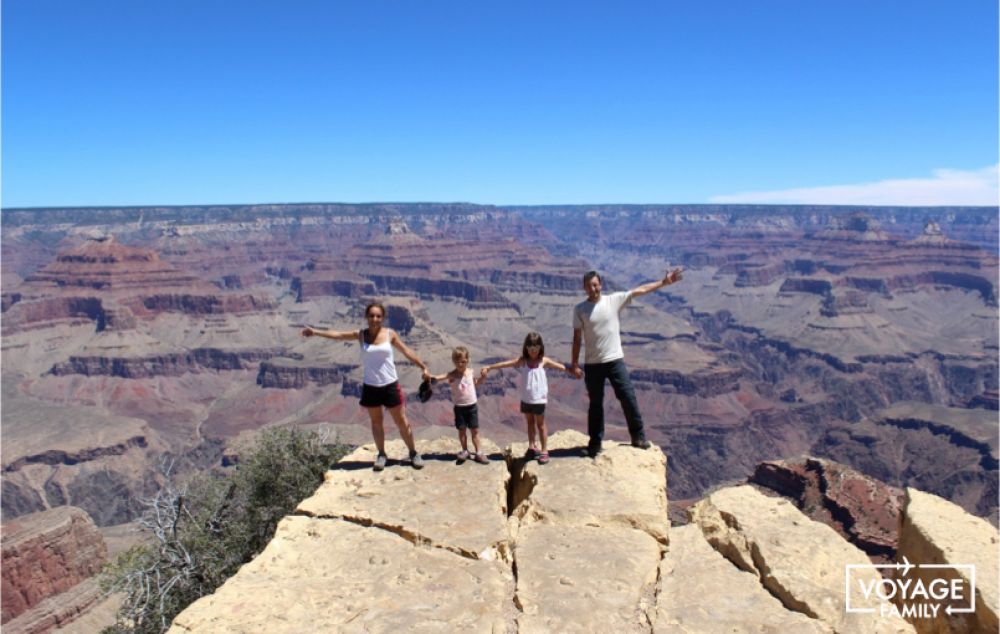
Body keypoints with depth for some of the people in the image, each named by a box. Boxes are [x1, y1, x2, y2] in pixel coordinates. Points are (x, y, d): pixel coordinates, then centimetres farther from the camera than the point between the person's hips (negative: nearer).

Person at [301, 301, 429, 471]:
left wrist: (423, 367, 6)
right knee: (376, 422, 12)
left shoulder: (390, 334, -4)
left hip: (390, 386, -1)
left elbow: (407, 351, 4)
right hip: (370, 387, 1)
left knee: (402, 422, 5)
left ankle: (413, 453, 20)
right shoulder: (360, 335, -3)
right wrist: (316, 332, -25)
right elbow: (337, 334, -13)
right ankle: (381, 455, 27)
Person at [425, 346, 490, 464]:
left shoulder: (471, 372, -1)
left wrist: (482, 377, 3)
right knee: (462, 430, 8)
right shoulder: (452, 375, -13)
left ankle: (478, 453, 16)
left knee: (475, 430, 7)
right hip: (459, 407, -2)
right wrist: (431, 377, -51)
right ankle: (465, 451, 25)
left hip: (472, 406, 2)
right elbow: (440, 377, -31)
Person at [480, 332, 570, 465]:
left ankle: (544, 450, 12)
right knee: (530, 423, 15)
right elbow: (505, 363, -8)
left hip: (539, 399, -2)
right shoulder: (522, 361, -3)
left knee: (540, 424, 5)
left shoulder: (544, 361, -4)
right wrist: (489, 367, -11)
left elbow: (561, 366, 1)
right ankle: (532, 447, 28)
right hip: (526, 399, 2)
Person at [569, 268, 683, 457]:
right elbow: (577, 337, -1)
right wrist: (574, 363, -3)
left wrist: (664, 282, -6)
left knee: (628, 398, 2)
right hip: (592, 364, 0)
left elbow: (640, 290, -1)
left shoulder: (614, 300, 0)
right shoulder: (579, 309, -2)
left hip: (615, 360, 1)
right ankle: (595, 443, 20)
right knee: (595, 404, 9)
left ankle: (638, 436, 18)